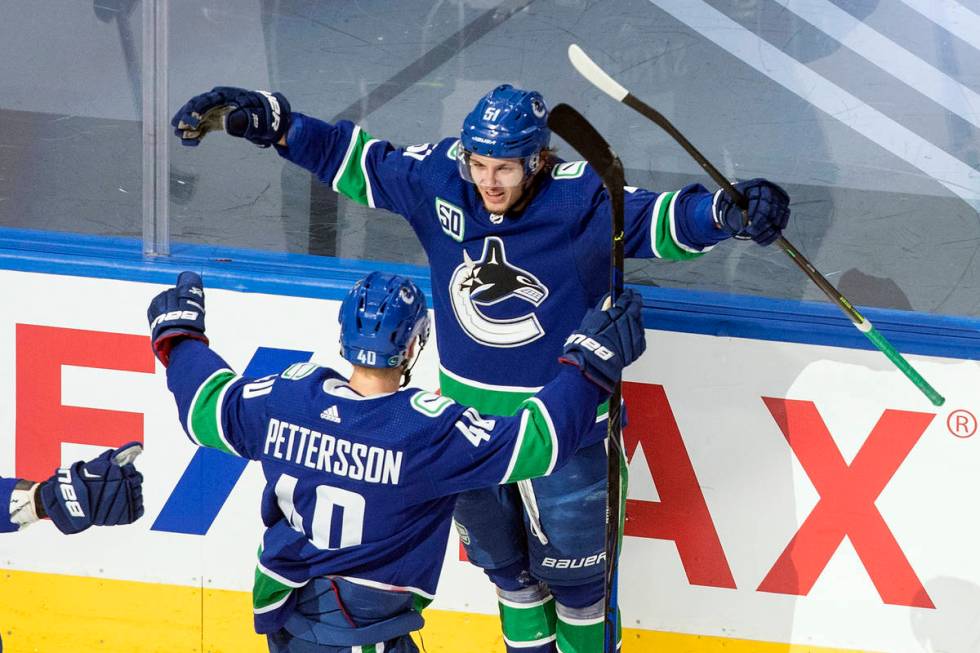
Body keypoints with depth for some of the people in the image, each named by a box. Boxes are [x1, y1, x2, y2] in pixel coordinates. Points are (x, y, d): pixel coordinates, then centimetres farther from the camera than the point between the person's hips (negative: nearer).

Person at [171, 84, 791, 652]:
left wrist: (730, 211, -48)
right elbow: (353, 160, 2)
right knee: (502, 557, 22)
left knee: (571, 562, 9)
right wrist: (258, 117, -2)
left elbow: (661, 219, -28)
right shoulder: (438, 181, -10)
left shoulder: (582, 201, -21)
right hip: (469, 417, 4)